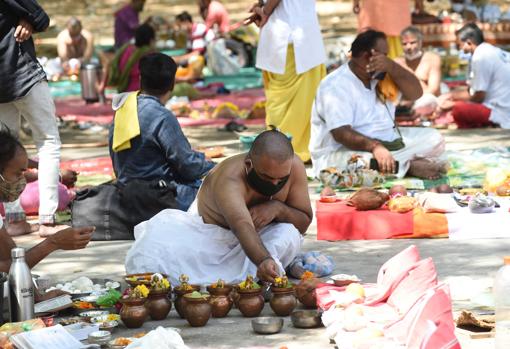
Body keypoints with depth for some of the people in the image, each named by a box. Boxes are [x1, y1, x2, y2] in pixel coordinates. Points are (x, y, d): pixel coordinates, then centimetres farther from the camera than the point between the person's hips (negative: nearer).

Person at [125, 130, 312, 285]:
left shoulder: (294, 166, -24)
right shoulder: (230, 180, -40)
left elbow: (304, 221, -14)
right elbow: (242, 226, -59)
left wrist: (278, 208, -35)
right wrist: (263, 260, -78)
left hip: (259, 235, 3)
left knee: (290, 235, -30)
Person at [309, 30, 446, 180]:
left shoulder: (381, 76, 8)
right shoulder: (335, 87, -17)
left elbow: (415, 93, -1)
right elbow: (341, 133, -28)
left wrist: (391, 67, -18)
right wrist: (374, 146, -44)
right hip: (345, 151, -8)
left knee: (434, 139, -2)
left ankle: (400, 163, -23)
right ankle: (411, 166, -25)